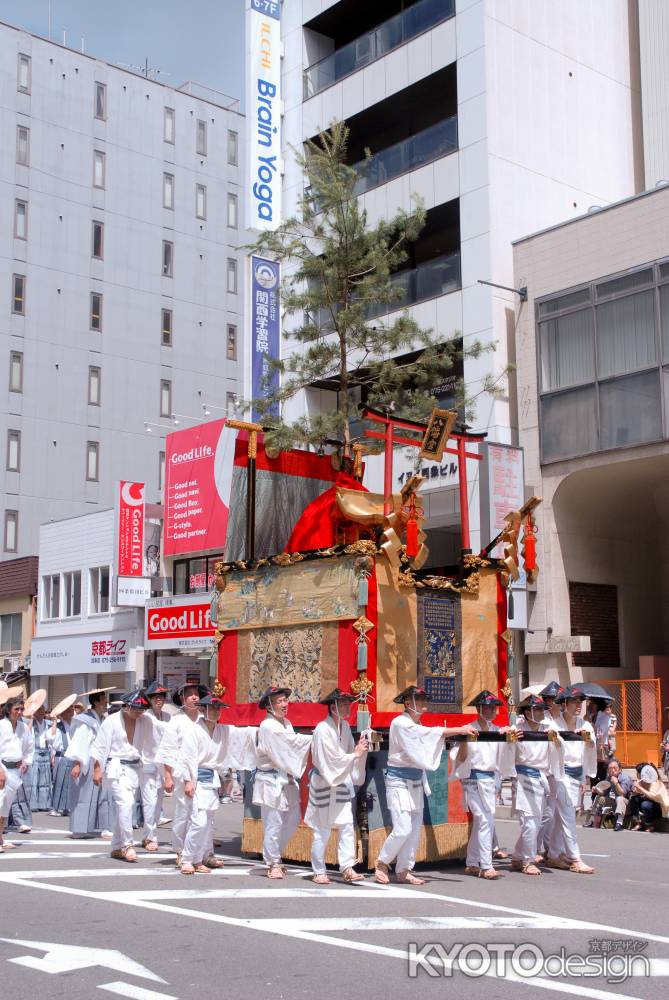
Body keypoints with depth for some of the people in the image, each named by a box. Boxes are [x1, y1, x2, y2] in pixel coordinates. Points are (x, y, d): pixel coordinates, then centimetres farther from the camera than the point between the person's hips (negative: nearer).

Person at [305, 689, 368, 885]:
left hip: (341, 782, 6)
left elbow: (349, 750, 10)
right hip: (324, 783, -6)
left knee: (347, 826, -2)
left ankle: (348, 868, 0)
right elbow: (332, 760, -19)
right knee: (322, 829, 3)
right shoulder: (322, 729, -18)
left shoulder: (345, 726, 5)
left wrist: (361, 749, -10)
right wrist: (355, 754, -15)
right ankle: (319, 872, 13)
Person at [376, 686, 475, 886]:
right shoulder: (400, 723, -15)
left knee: (415, 828, 7)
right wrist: (460, 730, -24)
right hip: (399, 781, -9)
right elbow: (429, 733, -23)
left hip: (416, 781, 9)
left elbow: (431, 740, 6)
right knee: (402, 828, -12)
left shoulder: (416, 725, 13)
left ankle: (403, 871, 14)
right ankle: (382, 863, 8)